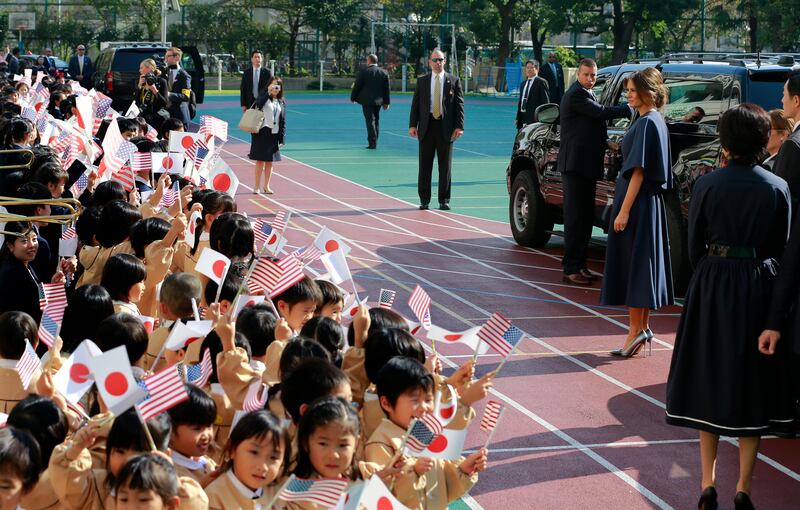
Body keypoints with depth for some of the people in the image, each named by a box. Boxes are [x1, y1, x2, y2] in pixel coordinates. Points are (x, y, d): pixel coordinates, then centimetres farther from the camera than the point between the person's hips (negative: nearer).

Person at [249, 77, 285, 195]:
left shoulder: (281, 102, 10)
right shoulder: (264, 98, -1)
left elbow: (283, 121, 10)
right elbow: (258, 104, -26)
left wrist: (282, 138, 4)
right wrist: (268, 93, -22)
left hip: (274, 134, 4)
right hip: (262, 132, -4)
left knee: (270, 161, 8)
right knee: (260, 160, -1)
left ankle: (266, 186, 17)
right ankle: (257, 186, 6)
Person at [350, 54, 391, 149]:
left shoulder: (363, 72, -9)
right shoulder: (384, 73, 5)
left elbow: (357, 86, -6)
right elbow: (386, 89, 7)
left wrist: (353, 97, 6)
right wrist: (386, 102, 14)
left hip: (367, 100, -5)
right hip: (378, 101, 5)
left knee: (370, 121, -5)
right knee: (376, 121, 14)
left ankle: (372, 142, -10)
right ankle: (374, 142, 19)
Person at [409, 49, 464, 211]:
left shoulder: (453, 81, 5)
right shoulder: (422, 81, 9)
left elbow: (459, 104, 2)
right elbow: (415, 104, 7)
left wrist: (459, 126, -7)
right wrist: (412, 125, -3)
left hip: (446, 128, -1)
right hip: (427, 127, 1)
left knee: (445, 166, 3)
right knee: (425, 165, 2)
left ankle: (444, 200, 10)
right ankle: (424, 200, 9)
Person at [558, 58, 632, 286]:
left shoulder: (586, 95, 18)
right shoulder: (576, 95, -14)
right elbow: (601, 113, -21)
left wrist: (606, 143, 10)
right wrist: (630, 108, -14)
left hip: (586, 164, 10)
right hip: (576, 164, -10)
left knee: (585, 217, 13)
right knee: (576, 217, -7)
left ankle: (580, 265, 20)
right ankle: (571, 269, -4)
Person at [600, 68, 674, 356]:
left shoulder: (647, 123, -16)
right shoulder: (656, 121, 14)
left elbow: (638, 170, -20)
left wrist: (624, 210, -20)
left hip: (638, 203, -10)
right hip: (650, 200, 10)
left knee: (633, 264, -6)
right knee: (642, 264, 12)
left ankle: (636, 329, -4)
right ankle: (643, 327, 17)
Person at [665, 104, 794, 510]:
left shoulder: (707, 185, -8)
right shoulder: (778, 188, -5)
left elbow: (694, 246, -3)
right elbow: (782, 247, 0)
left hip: (712, 284, 0)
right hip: (759, 287, 1)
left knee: (709, 382, 11)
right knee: (751, 383, 10)